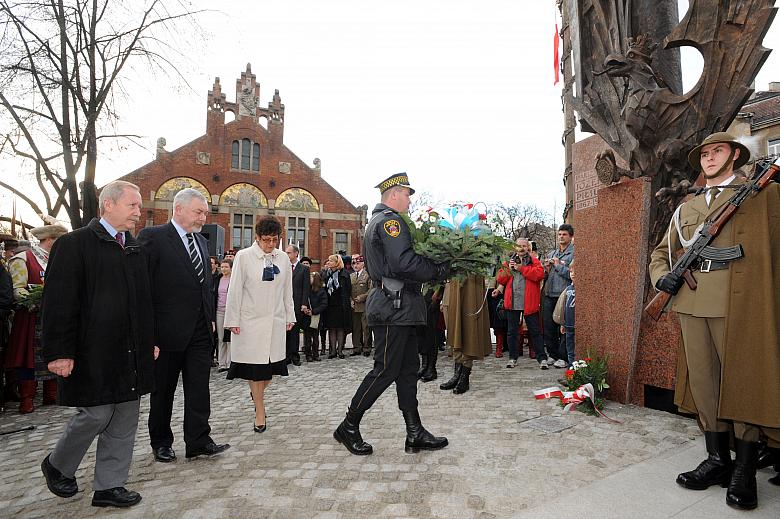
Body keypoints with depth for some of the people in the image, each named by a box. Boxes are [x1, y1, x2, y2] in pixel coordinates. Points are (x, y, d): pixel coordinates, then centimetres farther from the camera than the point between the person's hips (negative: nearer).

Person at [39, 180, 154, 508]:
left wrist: (150, 341, 14)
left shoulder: (135, 248, 12)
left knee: (124, 420, 9)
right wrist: (59, 352, -14)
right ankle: (57, 466, 31)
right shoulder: (74, 244, -7)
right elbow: (58, 302, -11)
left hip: (132, 353, 6)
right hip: (95, 354, -6)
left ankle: (109, 486, 23)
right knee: (96, 414, 2)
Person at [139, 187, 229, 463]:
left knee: (199, 388, 6)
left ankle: (199, 442, 14)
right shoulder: (153, 236, -9)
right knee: (163, 389, 12)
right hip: (168, 330, -5)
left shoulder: (201, 241, 13)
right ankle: (161, 442, 27)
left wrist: (210, 318, 12)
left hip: (200, 330, 6)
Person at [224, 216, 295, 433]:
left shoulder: (283, 258, 5)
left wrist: (290, 316, 11)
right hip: (251, 320, -3)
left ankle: (257, 392, 39)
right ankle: (260, 412, 19)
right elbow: (235, 290, -4)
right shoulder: (244, 256, -5)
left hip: (275, 320, 3)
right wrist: (233, 320, -5)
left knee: (272, 366, 8)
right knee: (254, 368, 5)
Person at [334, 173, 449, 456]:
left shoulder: (377, 221, 22)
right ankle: (349, 427, 12)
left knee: (408, 370, 11)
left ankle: (415, 434, 18)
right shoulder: (390, 220, -11)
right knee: (385, 370, -3)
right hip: (393, 306, -11)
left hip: (400, 307, 11)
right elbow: (404, 262, -24)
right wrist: (439, 270, -11)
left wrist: (432, 266, 12)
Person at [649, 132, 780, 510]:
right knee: (703, 381, 7)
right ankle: (717, 461, 19)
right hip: (691, 304, 4)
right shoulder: (685, 209, 20)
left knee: (741, 379, 0)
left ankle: (745, 471, 13)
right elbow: (661, 251, 23)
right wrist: (662, 276, 6)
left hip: (738, 303, -4)